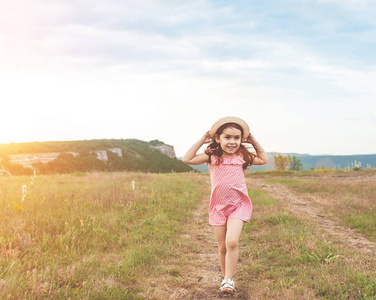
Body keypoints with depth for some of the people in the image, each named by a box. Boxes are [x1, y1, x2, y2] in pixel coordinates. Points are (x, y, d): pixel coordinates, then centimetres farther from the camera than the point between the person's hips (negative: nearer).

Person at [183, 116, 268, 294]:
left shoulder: (242, 156, 1)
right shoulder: (212, 156, -2)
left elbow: (264, 160, 13)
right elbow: (187, 159, -9)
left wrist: (254, 142, 5)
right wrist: (201, 141, -8)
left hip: (238, 205, -1)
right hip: (218, 206, 1)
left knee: (232, 242, -21)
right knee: (222, 247, 8)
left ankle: (229, 280, -9)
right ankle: (226, 277, 28)